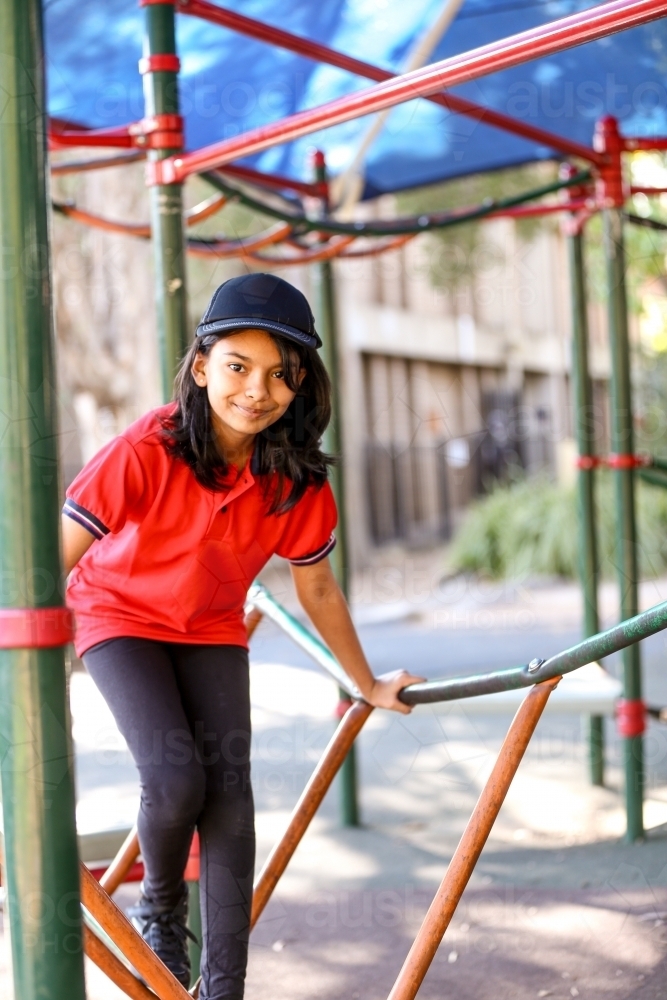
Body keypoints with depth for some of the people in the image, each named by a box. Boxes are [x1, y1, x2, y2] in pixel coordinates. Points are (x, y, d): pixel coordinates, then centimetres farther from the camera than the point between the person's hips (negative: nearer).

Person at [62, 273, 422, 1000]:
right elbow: (56, 558, -26)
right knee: (175, 778, -21)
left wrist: (368, 685, 11)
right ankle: (159, 906, 11)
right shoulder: (145, 451, -31)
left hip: (212, 631, 3)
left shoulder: (298, 479, -18)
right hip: (120, 618, -3)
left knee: (229, 793, -9)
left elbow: (317, 590, 0)